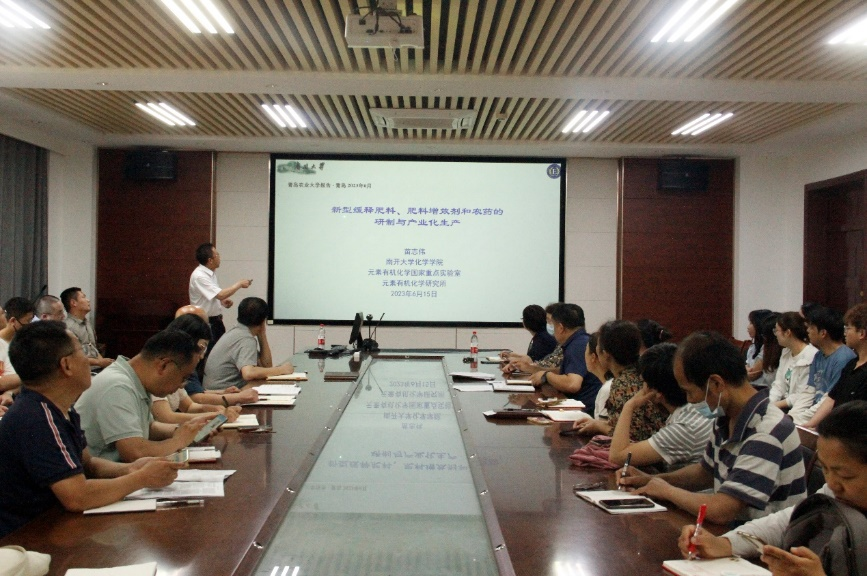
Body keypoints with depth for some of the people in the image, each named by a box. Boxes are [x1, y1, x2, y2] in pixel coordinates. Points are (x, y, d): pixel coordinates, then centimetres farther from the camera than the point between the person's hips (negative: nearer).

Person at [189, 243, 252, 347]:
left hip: (216, 321, 9)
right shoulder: (199, 276, -22)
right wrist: (239, 284, -17)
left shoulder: (211, 273, 8)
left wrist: (223, 301, 2)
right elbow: (221, 294, -29)